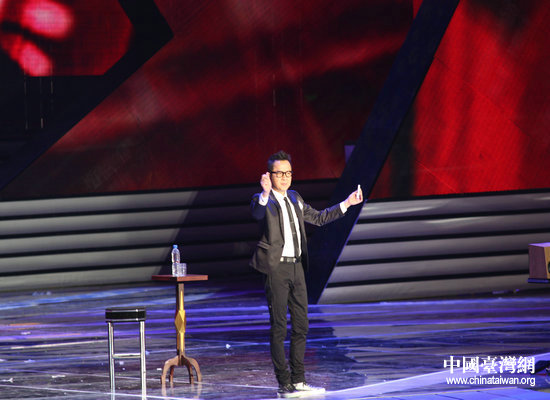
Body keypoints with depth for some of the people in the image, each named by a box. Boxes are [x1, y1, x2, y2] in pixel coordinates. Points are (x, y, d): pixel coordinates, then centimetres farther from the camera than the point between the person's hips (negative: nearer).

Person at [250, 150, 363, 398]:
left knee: (301, 326, 10)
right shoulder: (264, 201, -6)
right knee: (279, 328, -4)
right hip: (276, 268, -7)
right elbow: (257, 213, -29)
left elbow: (318, 218, 28)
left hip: (296, 267, 7)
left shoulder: (295, 199, 16)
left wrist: (346, 204, 24)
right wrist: (265, 194, -47)